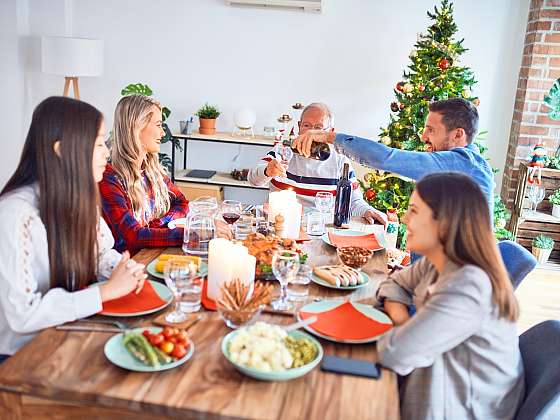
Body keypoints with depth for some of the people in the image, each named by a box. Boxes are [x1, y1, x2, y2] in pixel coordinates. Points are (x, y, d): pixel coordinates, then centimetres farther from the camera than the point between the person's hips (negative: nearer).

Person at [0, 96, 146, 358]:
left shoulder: (81, 197, -2)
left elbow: (102, 253, 11)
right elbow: (22, 314, -26)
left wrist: (126, 269, -11)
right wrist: (107, 290, -23)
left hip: (73, 332, 6)